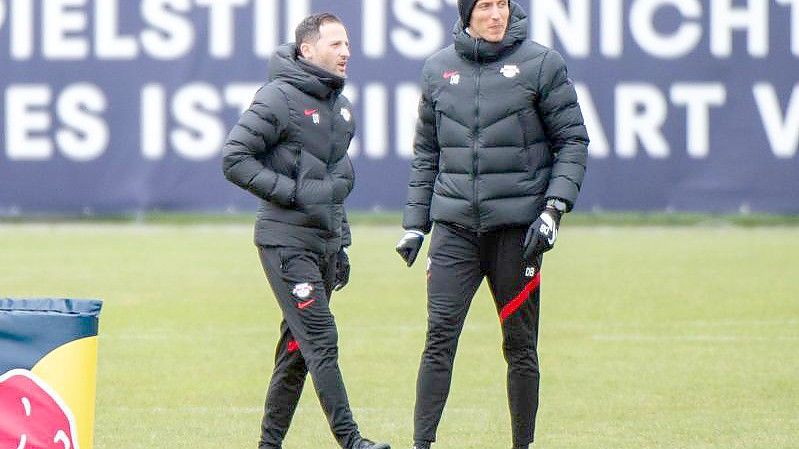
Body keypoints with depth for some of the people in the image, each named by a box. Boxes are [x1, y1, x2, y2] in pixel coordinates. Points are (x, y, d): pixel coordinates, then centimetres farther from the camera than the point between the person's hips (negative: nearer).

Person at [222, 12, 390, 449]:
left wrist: (341, 246, 21)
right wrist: (292, 192, -17)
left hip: (324, 242, 8)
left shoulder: (341, 106, 16)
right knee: (321, 340, -14)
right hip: (287, 242, -8)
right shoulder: (279, 98, -11)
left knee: (297, 347, 10)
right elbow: (234, 159, -14)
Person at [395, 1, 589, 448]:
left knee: (520, 345, 3)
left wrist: (553, 209, -10)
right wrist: (415, 223, 13)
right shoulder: (439, 68, 10)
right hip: (454, 225, 2)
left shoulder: (541, 64, 0)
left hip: (518, 226, -2)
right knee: (440, 339, -7)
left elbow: (573, 142, 2)